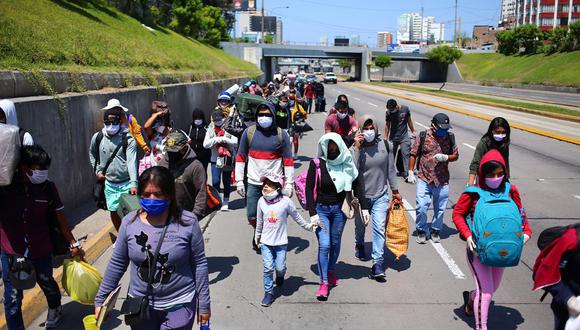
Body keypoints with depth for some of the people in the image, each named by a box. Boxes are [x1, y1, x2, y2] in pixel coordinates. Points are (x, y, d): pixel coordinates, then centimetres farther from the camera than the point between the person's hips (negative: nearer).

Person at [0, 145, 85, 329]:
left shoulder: (48, 188, -12)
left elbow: (60, 218, -3)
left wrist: (73, 244, 3)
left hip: (40, 250, 1)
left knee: (47, 284, 24)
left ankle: (55, 309, 54)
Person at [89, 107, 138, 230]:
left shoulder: (128, 139, -14)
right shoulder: (98, 137, -1)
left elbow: (132, 161, -23)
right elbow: (92, 154, 19)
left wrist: (133, 183, -33)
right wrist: (97, 170, 6)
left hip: (126, 183, -4)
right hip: (109, 183, 4)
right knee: (113, 211, 15)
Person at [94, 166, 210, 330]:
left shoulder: (188, 222, -14)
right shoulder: (129, 222, -7)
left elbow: (199, 264, -6)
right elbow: (117, 264, 4)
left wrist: (204, 304, -2)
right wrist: (100, 299, 7)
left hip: (179, 305, -2)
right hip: (140, 304, 3)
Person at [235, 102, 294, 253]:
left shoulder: (281, 134, -1)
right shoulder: (249, 132, 2)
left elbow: (288, 161, 1)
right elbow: (240, 157, 7)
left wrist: (289, 184, -4)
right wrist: (239, 181, 2)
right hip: (253, 183, 1)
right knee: (252, 217, 5)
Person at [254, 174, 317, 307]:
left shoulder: (286, 201, -13)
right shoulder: (261, 201, -5)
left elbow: (296, 217, 2)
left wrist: (308, 226, 7)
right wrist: (257, 236, 18)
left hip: (281, 242, -1)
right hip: (266, 242, 1)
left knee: (280, 267, 1)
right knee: (268, 268, -2)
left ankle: (280, 277, 37)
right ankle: (268, 293, 15)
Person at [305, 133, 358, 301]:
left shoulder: (346, 164, -1)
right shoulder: (316, 164, -9)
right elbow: (309, 189, -9)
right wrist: (312, 214, -14)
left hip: (339, 209, 3)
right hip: (321, 209, -3)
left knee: (335, 243, 14)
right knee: (324, 245, -9)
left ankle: (331, 271, 37)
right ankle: (324, 282, 0)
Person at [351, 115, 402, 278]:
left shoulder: (385, 145, -5)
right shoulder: (355, 148, -13)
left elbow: (390, 169, 4)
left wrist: (395, 191, 9)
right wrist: (357, 147, -31)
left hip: (381, 195, 0)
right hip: (361, 196, 0)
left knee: (379, 227, -9)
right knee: (360, 225, 20)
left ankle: (377, 263, -5)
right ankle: (359, 245, 51)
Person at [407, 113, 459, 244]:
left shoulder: (450, 137, 2)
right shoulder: (423, 136, -5)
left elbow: (456, 156, 9)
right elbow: (413, 155, 1)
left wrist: (446, 157, -13)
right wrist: (410, 172, -4)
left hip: (442, 181, 2)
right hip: (424, 180, -2)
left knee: (440, 209, 11)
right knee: (421, 207, -6)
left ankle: (435, 231, 31)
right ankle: (422, 231, 16)